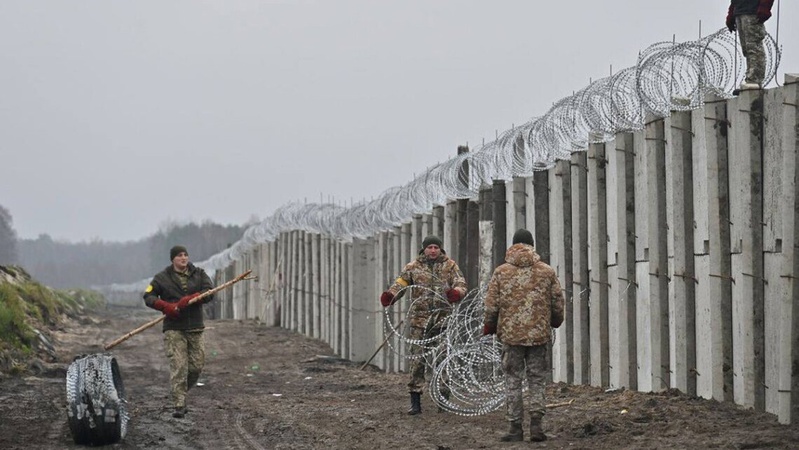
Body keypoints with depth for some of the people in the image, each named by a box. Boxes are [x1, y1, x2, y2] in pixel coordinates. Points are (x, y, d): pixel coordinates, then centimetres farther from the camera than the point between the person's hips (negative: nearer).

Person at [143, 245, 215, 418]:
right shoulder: (162, 278, 5)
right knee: (178, 366, -12)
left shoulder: (198, 274, 9)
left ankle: (179, 393, 27)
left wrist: (189, 300, -18)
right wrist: (165, 306, -15)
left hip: (195, 328, 3)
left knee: (197, 366, 3)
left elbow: (209, 292, -4)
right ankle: (179, 405, -12)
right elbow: (148, 296, 3)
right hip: (174, 328, -3)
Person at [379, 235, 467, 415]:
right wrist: (390, 295, -19)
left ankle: (443, 398, 13)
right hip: (420, 318, 0)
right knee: (417, 358, -3)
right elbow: (401, 283, 2)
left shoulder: (450, 266, 8)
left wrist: (456, 293, -23)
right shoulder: (413, 267, 7)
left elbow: (461, 284, 1)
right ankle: (415, 401, 1)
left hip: (443, 318, 0)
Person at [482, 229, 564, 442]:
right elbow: (558, 303, 7)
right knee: (536, 380, 9)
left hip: (510, 334, -1)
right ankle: (536, 424, 1)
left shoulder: (501, 272, -1)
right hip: (538, 334, 1)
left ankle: (515, 427, 5)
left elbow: (491, 304, -1)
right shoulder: (547, 271, 2)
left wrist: (489, 326, 15)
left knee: (513, 380, 6)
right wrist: (555, 321, 25)